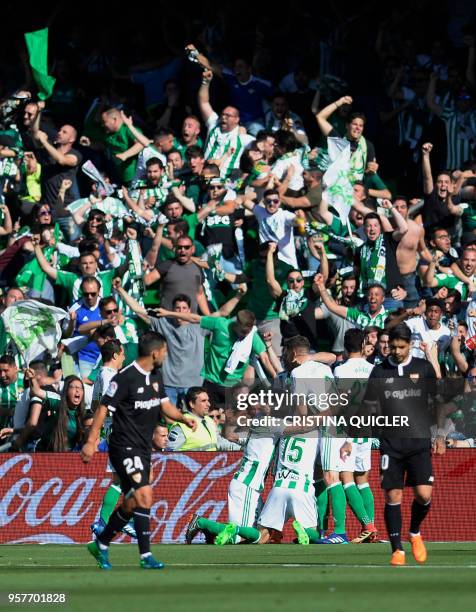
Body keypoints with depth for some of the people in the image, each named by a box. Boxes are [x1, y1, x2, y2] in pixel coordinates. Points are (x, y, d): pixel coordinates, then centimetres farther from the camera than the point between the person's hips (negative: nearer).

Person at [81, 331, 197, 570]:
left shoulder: (155, 376, 10)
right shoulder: (126, 378, -16)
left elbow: (165, 405, 16)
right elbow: (103, 408, -13)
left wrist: (183, 418, -5)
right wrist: (91, 441, -17)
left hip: (143, 449, 9)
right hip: (124, 448, -9)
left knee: (131, 503, 13)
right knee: (144, 495, -20)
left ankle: (101, 544, 31)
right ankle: (146, 556, -20)